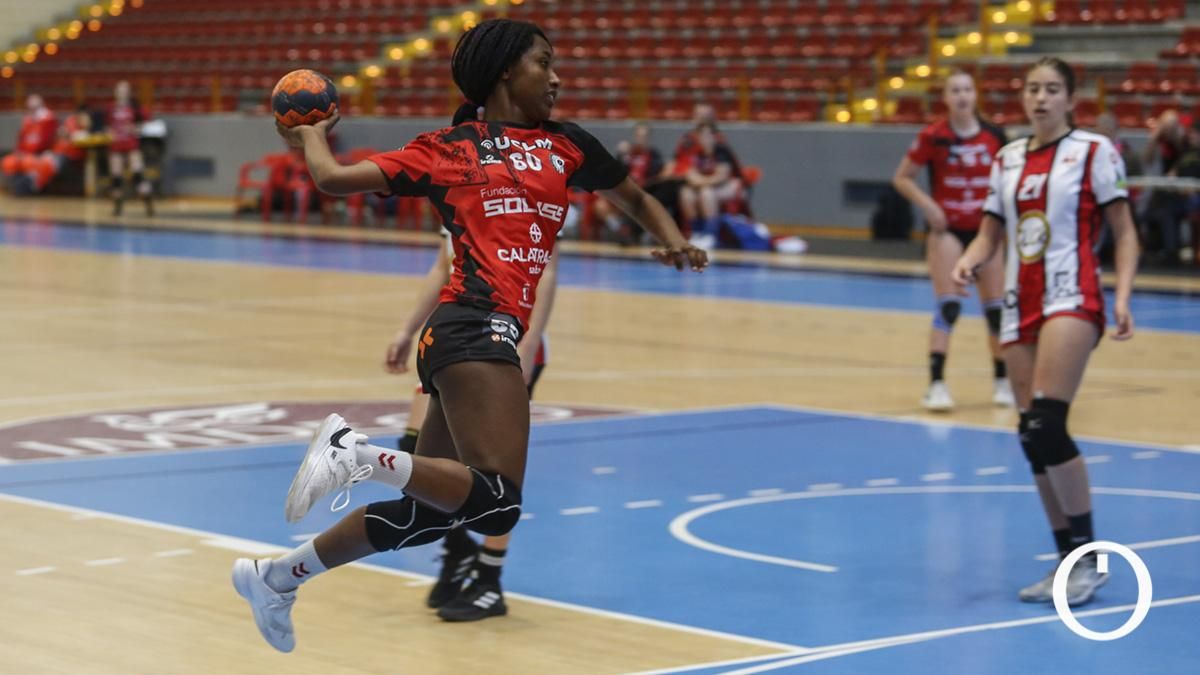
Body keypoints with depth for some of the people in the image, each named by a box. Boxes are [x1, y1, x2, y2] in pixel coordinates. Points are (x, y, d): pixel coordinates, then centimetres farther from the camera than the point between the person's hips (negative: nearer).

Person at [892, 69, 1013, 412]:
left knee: (996, 307, 7)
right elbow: (902, 178, -1)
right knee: (948, 306, -13)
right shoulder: (933, 137, -8)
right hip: (947, 230, -3)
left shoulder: (994, 136, 0)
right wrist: (928, 206, -14)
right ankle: (936, 383, -11)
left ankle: (1002, 380, 22)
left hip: (985, 230, 3)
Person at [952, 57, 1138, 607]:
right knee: (1033, 437, 2)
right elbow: (990, 233, 17)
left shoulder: (1093, 151, -1)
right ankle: (1068, 561, 13)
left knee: (1045, 426, -19)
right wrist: (970, 261, -6)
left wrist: (1122, 296, -15)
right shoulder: (1007, 159, 14)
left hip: (1071, 299, -6)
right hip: (1020, 306, 6)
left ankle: (1088, 558, -10)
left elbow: (1124, 232, -2)